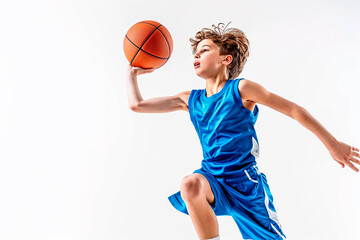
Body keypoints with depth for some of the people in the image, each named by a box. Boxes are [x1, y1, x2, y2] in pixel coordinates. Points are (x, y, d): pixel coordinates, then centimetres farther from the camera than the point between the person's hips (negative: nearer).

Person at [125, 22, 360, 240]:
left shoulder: (240, 89, -7)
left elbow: (294, 110, -5)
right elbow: (137, 105, 12)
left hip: (245, 180, -2)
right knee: (191, 184, -32)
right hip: (213, 178, 3)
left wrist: (332, 144, -5)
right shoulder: (190, 100, 7)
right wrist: (133, 72, 13)